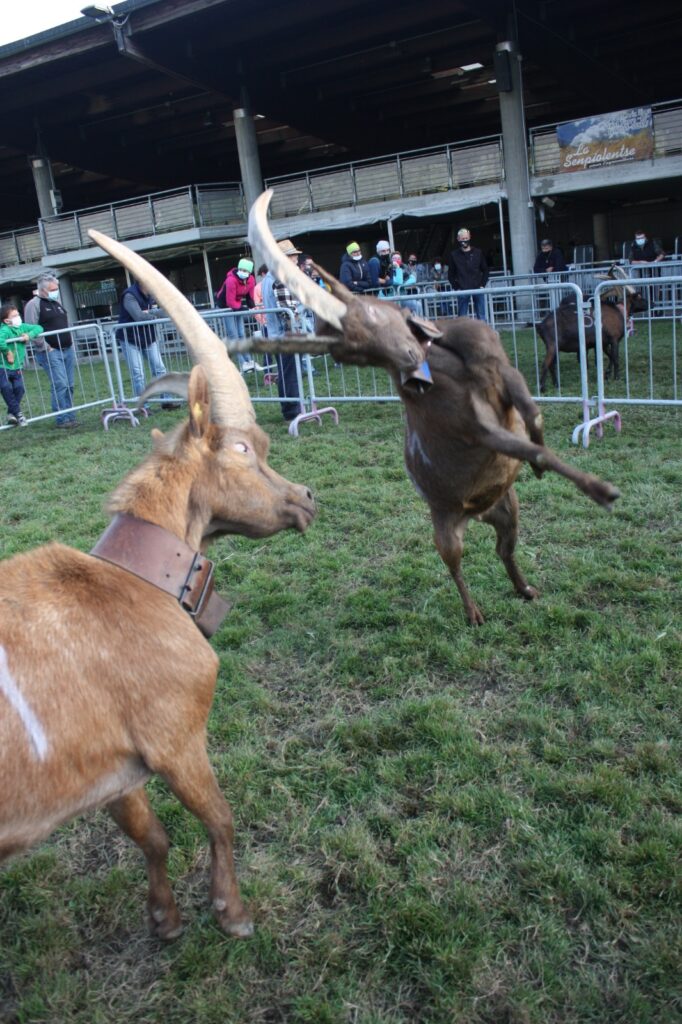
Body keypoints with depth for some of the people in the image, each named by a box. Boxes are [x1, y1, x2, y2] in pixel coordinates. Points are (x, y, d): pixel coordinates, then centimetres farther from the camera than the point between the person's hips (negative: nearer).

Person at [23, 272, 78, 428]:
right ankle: (61, 419, -8)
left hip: (67, 350, 7)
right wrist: (46, 348, -14)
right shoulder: (34, 304, -6)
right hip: (51, 352, -7)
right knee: (60, 385, -13)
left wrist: (70, 342, 15)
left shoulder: (57, 303, 18)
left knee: (69, 385, 6)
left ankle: (69, 416, 13)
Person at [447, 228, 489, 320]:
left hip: (477, 289, 1)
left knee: (481, 316, 3)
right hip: (462, 291, -1)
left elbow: (485, 270, 12)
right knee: (462, 317, 1)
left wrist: (482, 285, 0)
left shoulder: (478, 253, 8)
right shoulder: (454, 255, 4)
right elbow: (450, 274, 6)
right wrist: (456, 288, -4)